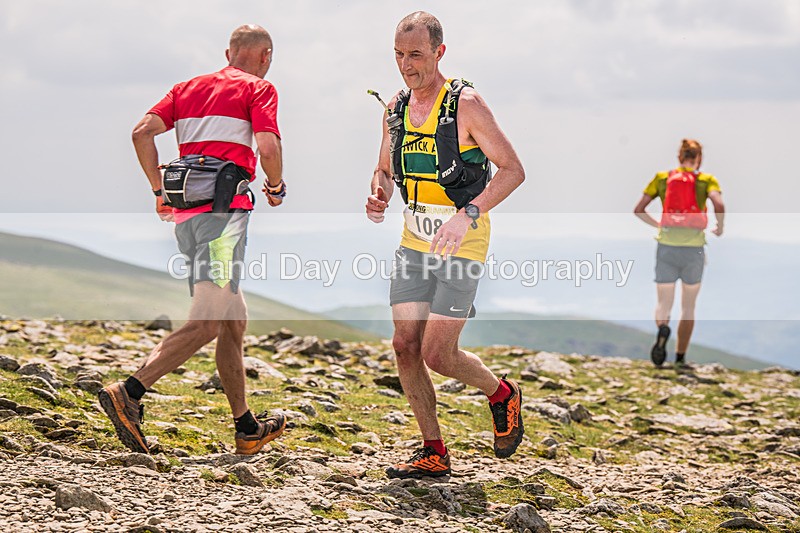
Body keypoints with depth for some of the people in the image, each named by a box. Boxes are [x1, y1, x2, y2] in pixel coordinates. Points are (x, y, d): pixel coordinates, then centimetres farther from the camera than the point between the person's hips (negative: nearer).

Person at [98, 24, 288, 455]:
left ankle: (247, 429, 18)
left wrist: (159, 190, 16)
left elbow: (142, 132, 9)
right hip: (224, 209, -8)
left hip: (186, 214, 8)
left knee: (233, 321, 14)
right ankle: (130, 393, -29)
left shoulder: (189, 88, 21)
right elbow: (268, 148, -11)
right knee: (206, 324, -15)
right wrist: (275, 188, 9)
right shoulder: (258, 89, 4)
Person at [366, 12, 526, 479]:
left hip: (463, 244, -6)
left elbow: (513, 170, -11)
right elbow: (385, 170, 21)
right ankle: (434, 454, 11)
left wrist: (467, 213, -24)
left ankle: (503, 395, 21)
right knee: (406, 346, -1)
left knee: (437, 356, -9)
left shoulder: (465, 104, -11)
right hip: (415, 243, 6)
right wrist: (378, 196, -3)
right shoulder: (395, 109, 7)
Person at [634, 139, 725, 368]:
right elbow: (719, 205, -20)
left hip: (667, 247, 1)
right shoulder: (706, 180, -1)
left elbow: (638, 210, 4)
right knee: (688, 306, 15)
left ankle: (662, 329, -30)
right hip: (694, 248, -1)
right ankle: (680, 358, 16)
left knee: (663, 304, 4)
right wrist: (720, 227, -1)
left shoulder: (662, 178, 5)